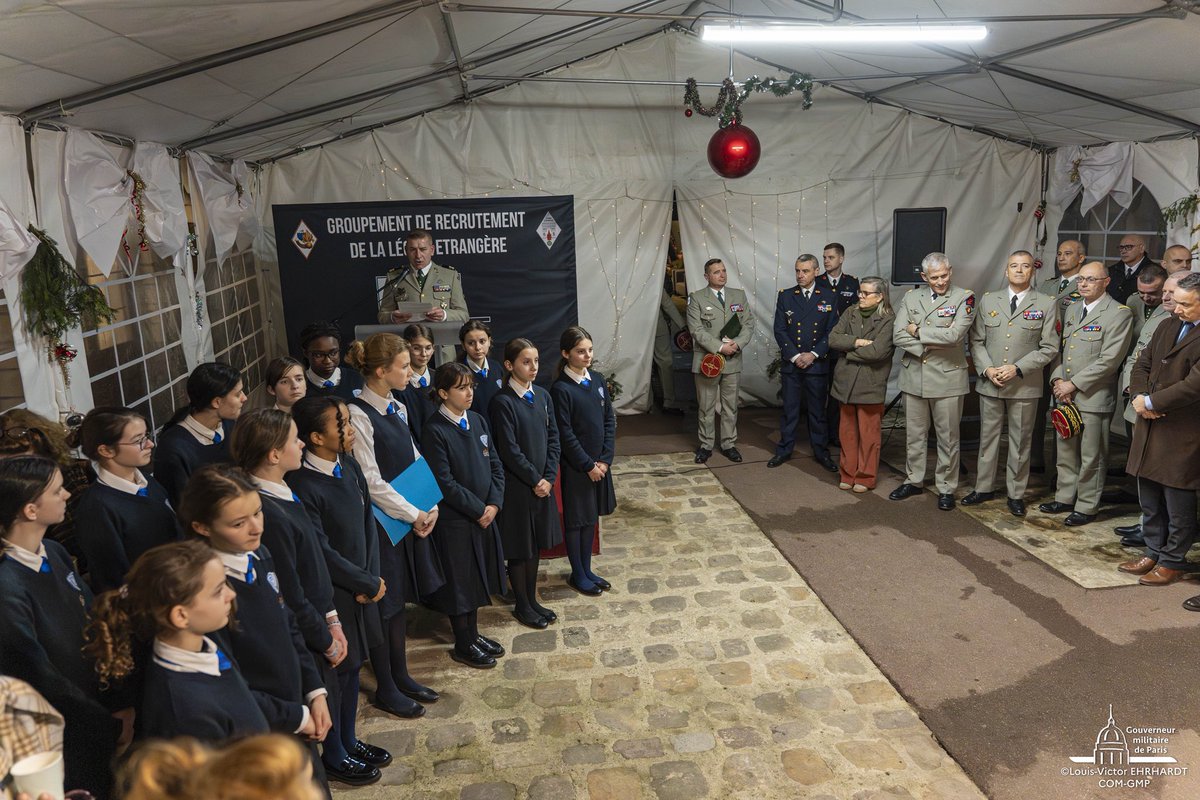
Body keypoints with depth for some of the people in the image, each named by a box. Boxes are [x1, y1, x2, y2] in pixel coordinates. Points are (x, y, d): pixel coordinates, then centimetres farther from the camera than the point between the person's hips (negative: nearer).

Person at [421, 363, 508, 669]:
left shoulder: (478, 421, 4)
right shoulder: (435, 431, -17)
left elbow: (495, 465, 6)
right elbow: (444, 483, -18)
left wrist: (494, 503, -6)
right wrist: (478, 510, -14)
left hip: (484, 515, 7)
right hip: (455, 521, -6)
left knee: (476, 580, 18)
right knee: (459, 582, 8)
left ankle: (473, 634, 36)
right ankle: (463, 645, 24)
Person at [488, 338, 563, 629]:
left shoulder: (542, 396, 4)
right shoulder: (502, 402, -16)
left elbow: (553, 438, 5)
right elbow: (509, 450, -18)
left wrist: (549, 477, -5)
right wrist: (535, 479, -13)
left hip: (543, 483, 6)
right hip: (517, 485, -6)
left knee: (535, 544, 16)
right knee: (519, 548, 7)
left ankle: (532, 600, 30)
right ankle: (522, 606, 22)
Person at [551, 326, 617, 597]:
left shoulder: (597, 380, 2)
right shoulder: (560, 389, -17)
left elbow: (610, 420, 4)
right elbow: (565, 435, -17)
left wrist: (605, 460, -5)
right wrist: (588, 465, -13)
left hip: (599, 463, 6)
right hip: (575, 466, -6)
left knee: (591, 517, 17)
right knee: (575, 520, 8)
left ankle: (587, 570, 31)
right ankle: (577, 575, 23)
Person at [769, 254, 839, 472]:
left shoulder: (829, 297, 2)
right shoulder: (785, 296, 3)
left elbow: (832, 331, -1)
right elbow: (780, 330, 0)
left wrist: (813, 355, -11)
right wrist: (794, 356, -10)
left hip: (817, 363, 0)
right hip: (790, 363, 1)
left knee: (818, 409, 8)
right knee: (789, 409, 7)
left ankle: (821, 451, 19)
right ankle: (784, 450, 18)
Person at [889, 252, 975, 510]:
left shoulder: (964, 297, -5)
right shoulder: (911, 298, 6)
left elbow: (954, 335, -18)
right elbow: (898, 336, -3)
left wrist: (918, 331, -9)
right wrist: (929, 345, -14)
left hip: (948, 376, -3)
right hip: (914, 375, 4)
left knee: (947, 438, 6)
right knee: (914, 434, 14)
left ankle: (946, 488, 18)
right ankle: (913, 480, 29)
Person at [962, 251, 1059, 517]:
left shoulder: (1045, 304, 0)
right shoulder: (988, 300, 8)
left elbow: (1049, 347, -4)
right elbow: (977, 340, 7)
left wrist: (1018, 369, -14)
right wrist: (987, 369, -8)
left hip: (1025, 385, -2)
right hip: (989, 384, 2)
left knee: (1020, 441, 6)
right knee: (988, 437, 11)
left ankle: (1016, 494, 17)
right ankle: (984, 487, 23)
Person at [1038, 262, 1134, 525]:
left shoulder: (1119, 313, -8)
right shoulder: (1072, 310, 15)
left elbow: (1109, 360, -15)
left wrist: (1074, 384, -15)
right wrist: (1057, 379, 0)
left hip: (1094, 397, -7)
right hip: (1065, 394, 7)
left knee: (1091, 457, 2)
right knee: (1065, 452, 15)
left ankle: (1086, 507, 13)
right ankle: (1065, 498, 28)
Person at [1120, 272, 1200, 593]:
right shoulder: (1167, 327, 11)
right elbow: (1142, 364, 14)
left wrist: (1150, 402, -16)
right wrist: (1139, 396, -5)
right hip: (1149, 426, 7)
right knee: (1150, 500, 17)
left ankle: (1173, 562, 20)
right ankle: (1155, 553, 31)